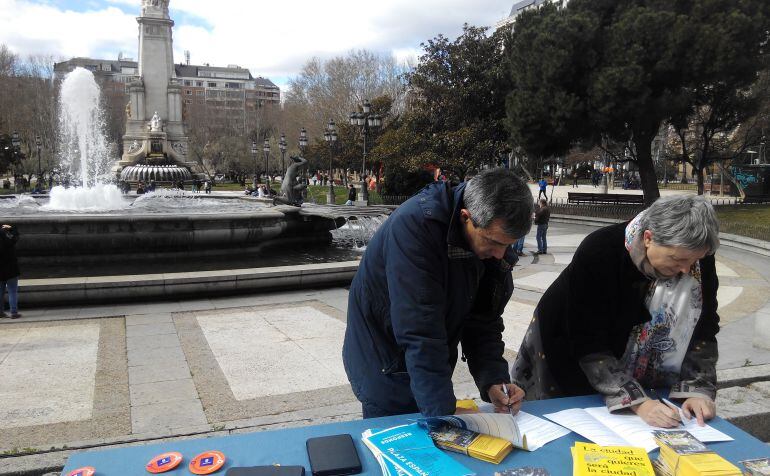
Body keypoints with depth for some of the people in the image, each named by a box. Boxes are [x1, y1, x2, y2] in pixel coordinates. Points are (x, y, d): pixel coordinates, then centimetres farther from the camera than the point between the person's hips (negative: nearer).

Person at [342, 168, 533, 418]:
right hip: (384, 367, -6)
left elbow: (484, 322, -4)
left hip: (432, 366, 6)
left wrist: (493, 381, -18)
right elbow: (419, 332, -33)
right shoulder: (414, 225, -31)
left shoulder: (494, 240, -9)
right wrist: (444, 410, -32)